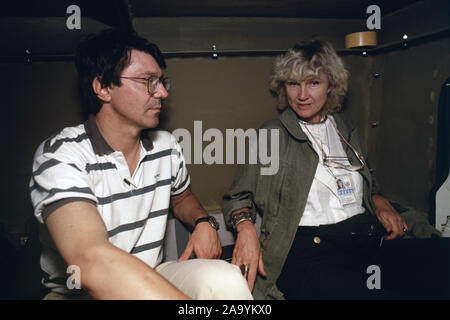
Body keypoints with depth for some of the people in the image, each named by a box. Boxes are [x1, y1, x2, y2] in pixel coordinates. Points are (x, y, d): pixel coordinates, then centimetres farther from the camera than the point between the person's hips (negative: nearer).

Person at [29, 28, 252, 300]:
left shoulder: (167, 146, 0)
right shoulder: (60, 155, -20)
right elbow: (92, 262, -37)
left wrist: (204, 222, -3)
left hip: (152, 278, 4)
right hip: (78, 292, -3)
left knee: (226, 278, -27)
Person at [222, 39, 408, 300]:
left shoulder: (345, 127, 19)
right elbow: (239, 196, 6)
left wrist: (381, 204, 8)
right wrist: (246, 229, -16)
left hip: (368, 238, 6)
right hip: (307, 249, -5)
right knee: (354, 291, -33)